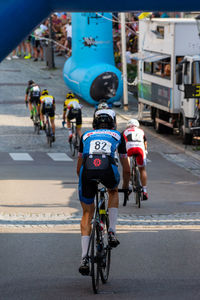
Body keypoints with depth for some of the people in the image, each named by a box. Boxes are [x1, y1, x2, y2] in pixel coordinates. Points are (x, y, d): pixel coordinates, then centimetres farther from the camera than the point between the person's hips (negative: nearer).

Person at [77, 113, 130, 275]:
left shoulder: (86, 136, 33)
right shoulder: (118, 135, 30)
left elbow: (79, 168, 37)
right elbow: (126, 169, 35)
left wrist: (84, 181, 54)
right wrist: (126, 186, 52)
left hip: (87, 171, 1)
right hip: (108, 169, -1)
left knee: (87, 214, 15)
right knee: (113, 192, 35)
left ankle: (84, 258, 4)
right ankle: (112, 232, 20)